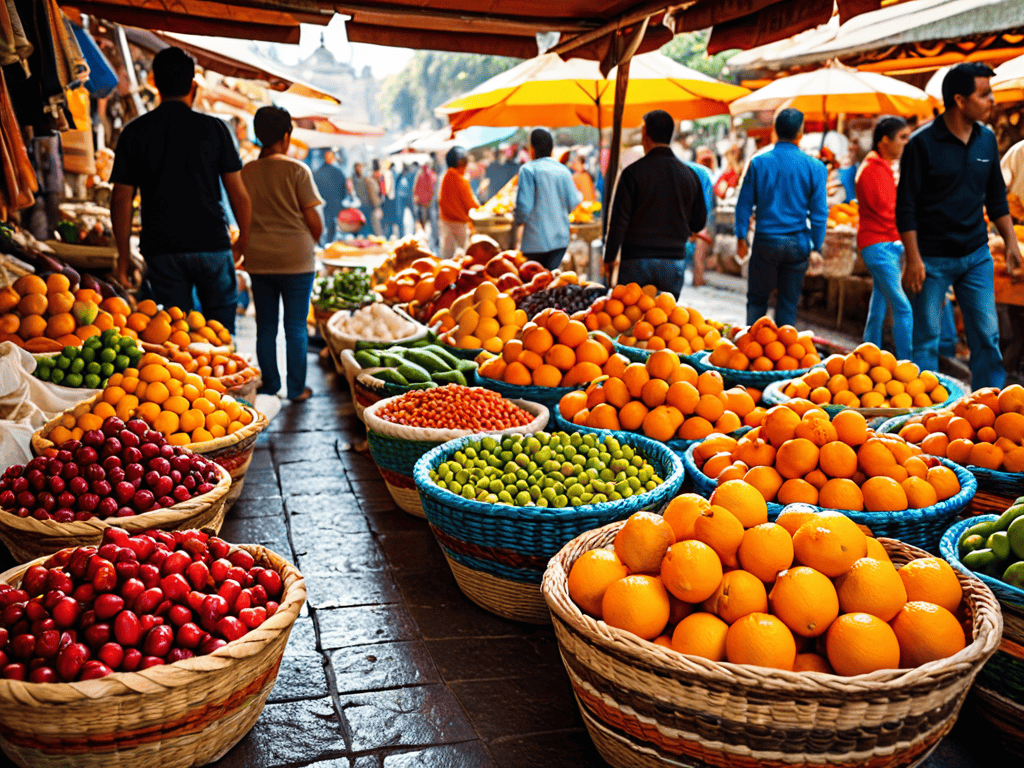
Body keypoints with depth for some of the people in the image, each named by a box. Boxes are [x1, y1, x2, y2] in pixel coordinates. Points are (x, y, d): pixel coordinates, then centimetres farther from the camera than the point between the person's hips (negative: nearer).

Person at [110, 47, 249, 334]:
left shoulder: (134, 132, 3)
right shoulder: (214, 128, -1)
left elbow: (121, 199, 2)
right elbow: (238, 193, 0)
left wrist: (123, 257, 10)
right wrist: (245, 237, 15)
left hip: (161, 248, 1)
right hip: (211, 244, -1)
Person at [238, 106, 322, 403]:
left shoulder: (246, 172, 3)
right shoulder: (296, 170, -9)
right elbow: (313, 219, -8)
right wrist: (313, 240, 11)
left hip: (259, 260, 4)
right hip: (296, 259, -4)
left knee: (265, 326, 11)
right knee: (296, 326, 5)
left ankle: (270, 385, 20)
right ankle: (296, 388, 10)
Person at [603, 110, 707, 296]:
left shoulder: (633, 172, -6)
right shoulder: (689, 174, 6)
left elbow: (619, 221, -7)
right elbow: (699, 222, 12)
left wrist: (609, 259, 1)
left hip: (636, 261, -4)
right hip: (674, 261, 4)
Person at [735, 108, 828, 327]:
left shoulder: (758, 162, -2)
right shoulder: (814, 167, -2)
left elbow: (744, 204, 0)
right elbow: (819, 212, -1)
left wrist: (741, 237, 10)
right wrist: (816, 247, 6)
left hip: (766, 242, 0)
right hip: (797, 243, 1)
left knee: (757, 300, 12)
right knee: (788, 304, 9)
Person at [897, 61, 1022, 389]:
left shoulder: (986, 139, 7)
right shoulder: (922, 143, -10)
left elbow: (996, 197, 17)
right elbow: (905, 206, -10)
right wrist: (913, 259, -15)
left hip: (976, 255, 5)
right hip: (932, 259, -5)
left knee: (987, 335, 5)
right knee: (926, 339, 2)